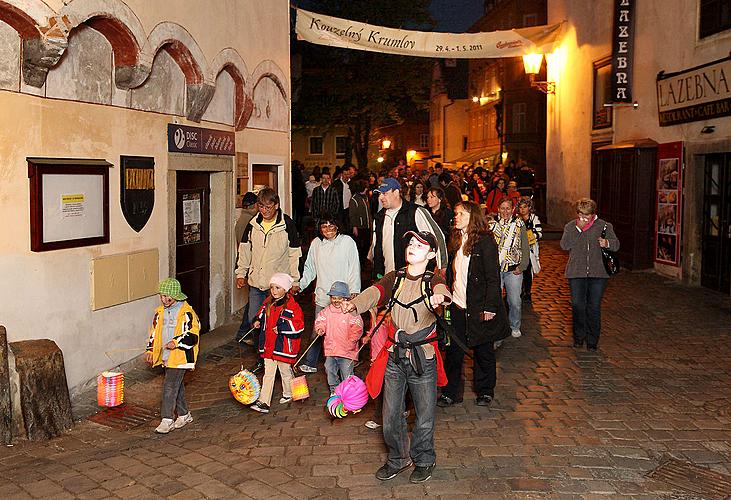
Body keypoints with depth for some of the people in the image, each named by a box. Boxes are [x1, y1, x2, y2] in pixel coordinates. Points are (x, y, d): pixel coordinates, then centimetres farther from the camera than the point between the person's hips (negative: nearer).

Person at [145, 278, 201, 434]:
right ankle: (184, 414, 29)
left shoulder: (187, 312, -13)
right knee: (176, 386, 16)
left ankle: (167, 420, -6)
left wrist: (176, 342, -25)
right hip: (166, 356, 7)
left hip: (180, 356, -7)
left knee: (170, 386, -12)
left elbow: (193, 335, -16)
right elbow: (154, 333, 18)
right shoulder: (160, 312, 10)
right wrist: (150, 351, 11)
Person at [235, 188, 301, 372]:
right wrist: (241, 273, 11)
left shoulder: (287, 225, -6)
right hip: (256, 283, 4)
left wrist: (295, 281, -6)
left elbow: (295, 254, -4)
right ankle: (261, 358, 23)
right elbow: (244, 250, 16)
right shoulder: (253, 225, 6)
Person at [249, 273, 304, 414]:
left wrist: (281, 328, -23)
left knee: (285, 372, 14)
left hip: (284, 347, -5)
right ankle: (263, 402, 6)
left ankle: (289, 394, 36)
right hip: (268, 346, 5)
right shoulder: (268, 303, 6)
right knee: (268, 374, 6)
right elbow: (262, 313, 26)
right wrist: (258, 321, 8)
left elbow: (298, 325, -21)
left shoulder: (292, 306, -16)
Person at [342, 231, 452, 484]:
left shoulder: (433, 280, -5)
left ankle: (424, 460, 34)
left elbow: (443, 292, -29)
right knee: (391, 416, 11)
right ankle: (398, 458, 36)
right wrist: (354, 304, -36)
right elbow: (374, 292, -14)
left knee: (424, 418, 8)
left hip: (423, 358, -3)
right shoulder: (394, 278, 5)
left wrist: (439, 298, -55)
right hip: (394, 358, 3)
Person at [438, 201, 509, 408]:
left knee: (483, 350, 10)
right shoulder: (456, 240, 9)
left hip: (478, 307, -5)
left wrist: (490, 307, -16)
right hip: (457, 306, 6)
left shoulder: (485, 240, -11)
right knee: (453, 350, 6)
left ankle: (484, 391, 25)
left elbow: (493, 277, -13)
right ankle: (451, 391, 16)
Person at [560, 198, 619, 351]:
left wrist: (607, 243, -15)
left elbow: (616, 245, 8)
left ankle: (592, 341, 13)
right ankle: (578, 337, 18)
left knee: (594, 307, 1)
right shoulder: (570, 226, 7)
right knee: (577, 305, 1)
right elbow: (564, 245, -7)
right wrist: (578, 229, -14)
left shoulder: (604, 226, 5)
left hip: (598, 273, -1)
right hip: (576, 273, 1)